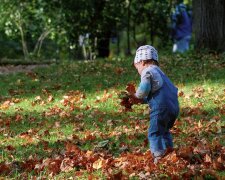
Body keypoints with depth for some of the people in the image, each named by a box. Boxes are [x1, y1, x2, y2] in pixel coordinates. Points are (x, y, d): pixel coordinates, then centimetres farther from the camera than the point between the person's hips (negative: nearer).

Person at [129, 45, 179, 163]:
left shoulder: (147, 71, -2)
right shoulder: (159, 72, 28)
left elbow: (144, 89, -18)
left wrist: (137, 96, 1)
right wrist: (140, 100, 21)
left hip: (161, 108, -9)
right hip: (174, 106, 9)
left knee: (154, 133, -5)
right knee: (164, 131, 26)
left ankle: (159, 157, -12)